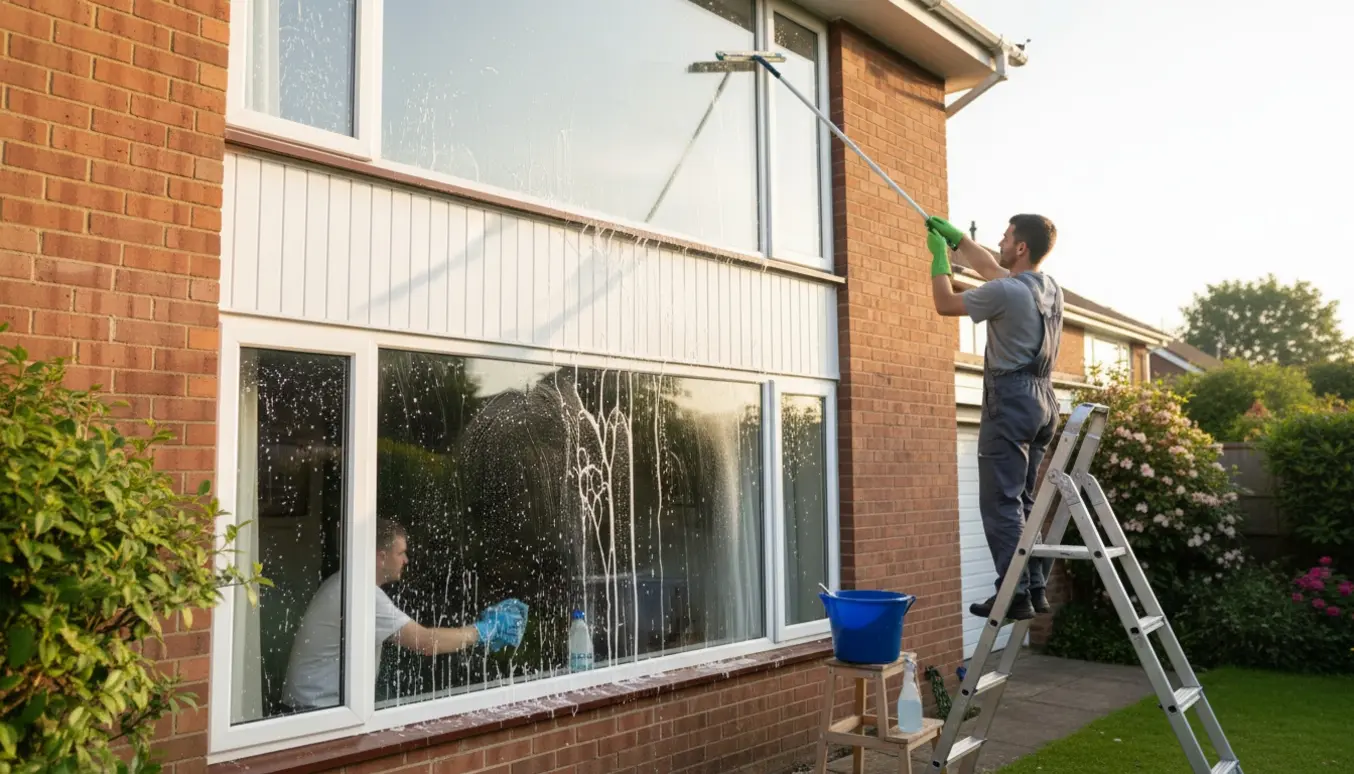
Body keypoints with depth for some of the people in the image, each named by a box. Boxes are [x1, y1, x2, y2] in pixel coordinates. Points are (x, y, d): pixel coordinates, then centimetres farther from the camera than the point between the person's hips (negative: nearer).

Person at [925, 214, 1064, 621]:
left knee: (1001, 503, -6)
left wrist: (939, 257, 9)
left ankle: (1015, 595, -6)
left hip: (1011, 400, -9)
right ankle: (1037, 588, 16)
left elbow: (945, 303, -4)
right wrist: (956, 237, 29)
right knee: (1024, 500, 15)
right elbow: (993, 269, 27)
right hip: (1042, 399, 9)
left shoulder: (1006, 292, -17)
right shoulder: (1051, 289, 11)